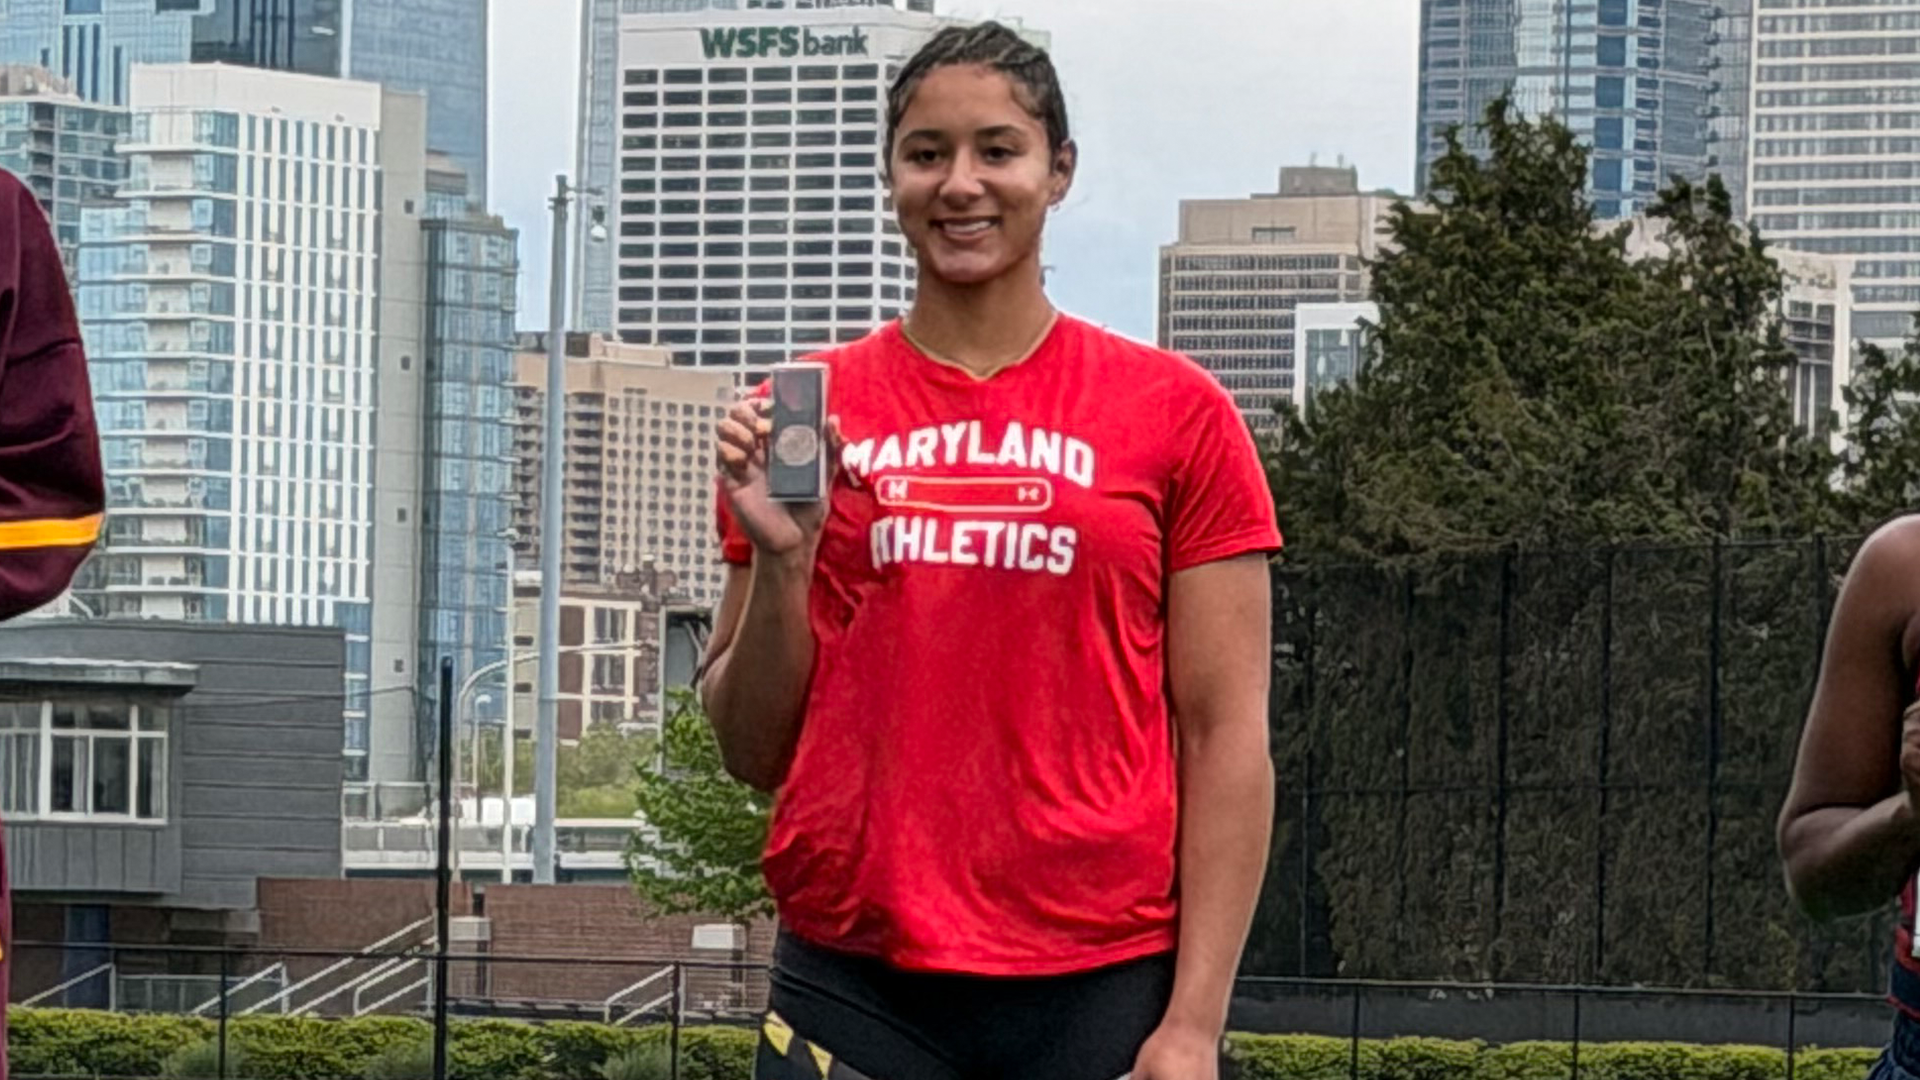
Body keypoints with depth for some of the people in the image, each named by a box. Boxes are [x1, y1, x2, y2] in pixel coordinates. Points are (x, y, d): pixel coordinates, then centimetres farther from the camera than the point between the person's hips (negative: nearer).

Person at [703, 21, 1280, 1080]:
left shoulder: (1175, 413, 4)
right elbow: (752, 750, 11)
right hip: (853, 984, 1)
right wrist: (780, 557, -6)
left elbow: (1225, 735, 1)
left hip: (1097, 988, -1)